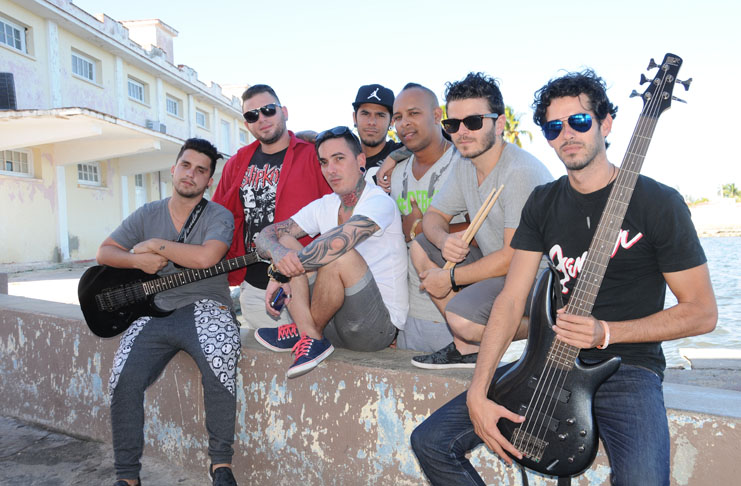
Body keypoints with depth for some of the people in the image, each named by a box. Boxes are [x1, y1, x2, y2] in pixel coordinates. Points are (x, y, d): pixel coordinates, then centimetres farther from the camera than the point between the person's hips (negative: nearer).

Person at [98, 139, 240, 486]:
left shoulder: (219, 216, 0)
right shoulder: (147, 214, 15)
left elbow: (205, 257, -19)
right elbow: (105, 252, 16)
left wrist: (153, 245, -9)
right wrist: (138, 260, -6)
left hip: (204, 307, -4)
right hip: (154, 311, 4)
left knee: (220, 361, -33)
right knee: (123, 380, -18)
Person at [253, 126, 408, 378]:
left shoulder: (380, 203, -14)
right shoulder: (324, 206, 7)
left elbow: (336, 242, -32)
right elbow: (266, 235, 2)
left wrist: (280, 272, -20)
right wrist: (278, 253, -23)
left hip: (379, 325, -6)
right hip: (334, 321, 7)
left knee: (338, 255, -32)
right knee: (285, 241, -4)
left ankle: (308, 332, -7)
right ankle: (312, 339, -15)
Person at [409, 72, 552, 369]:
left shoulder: (521, 172, -23)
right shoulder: (466, 166, 4)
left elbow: (515, 257, -26)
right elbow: (433, 216, 12)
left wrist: (451, 278, -16)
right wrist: (444, 239, -13)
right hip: (496, 264, 9)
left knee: (462, 316, -30)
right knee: (421, 246, 3)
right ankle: (467, 347, 4)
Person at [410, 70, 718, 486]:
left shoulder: (658, 203, -6)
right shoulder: (544, 203, 6)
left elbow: (702, 312, -3)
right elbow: (511, 300, 0)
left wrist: (607, 333, -17)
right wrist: (478, 392, -10)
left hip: (627, 367, -3)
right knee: (431, 442, -6)